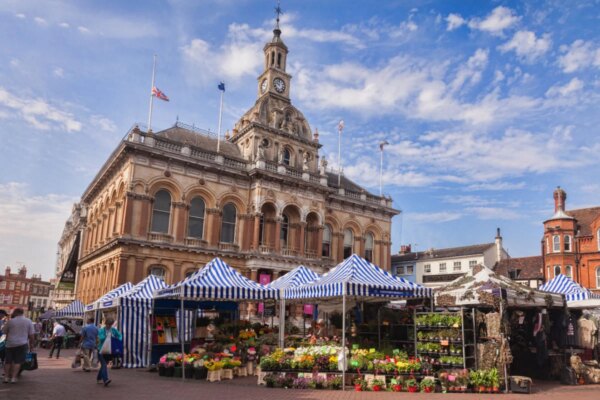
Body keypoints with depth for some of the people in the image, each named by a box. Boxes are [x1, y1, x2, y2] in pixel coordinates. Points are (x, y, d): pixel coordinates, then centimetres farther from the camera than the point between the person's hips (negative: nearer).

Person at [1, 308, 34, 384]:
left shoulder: (11, 321, -3)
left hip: (10, 344, 0)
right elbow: (31, 334, 0)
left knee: (8, 361, 12)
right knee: (17, 361, 2)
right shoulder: (28, 321, 0)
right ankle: (13, 378, -2)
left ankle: (6, 377, 13)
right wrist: (31, 344, 9)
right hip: (22, 344, 0)